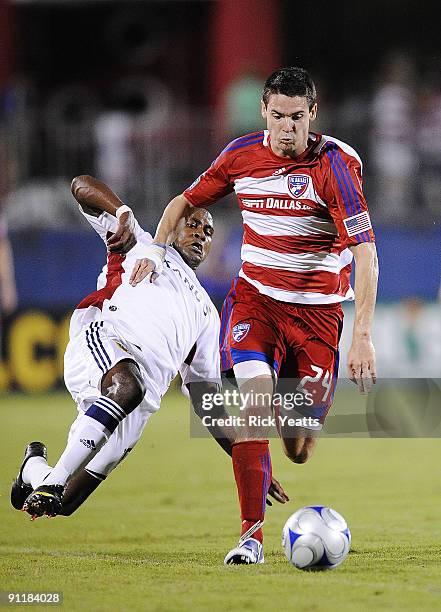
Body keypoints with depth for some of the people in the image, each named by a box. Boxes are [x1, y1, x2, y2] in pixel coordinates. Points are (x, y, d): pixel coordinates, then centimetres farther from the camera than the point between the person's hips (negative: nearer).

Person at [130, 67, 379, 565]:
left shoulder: (336, 163, -15)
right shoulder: (242, 154, -2)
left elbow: (364, 252, -20)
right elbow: (186, 201, 16)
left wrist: (362, 336, -28)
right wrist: (156, 248, 0)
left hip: (317, 308, -2)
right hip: (253, 294, 2)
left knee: (299, 450, -1)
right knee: (254, 393, -27)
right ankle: (252, 535, -22)